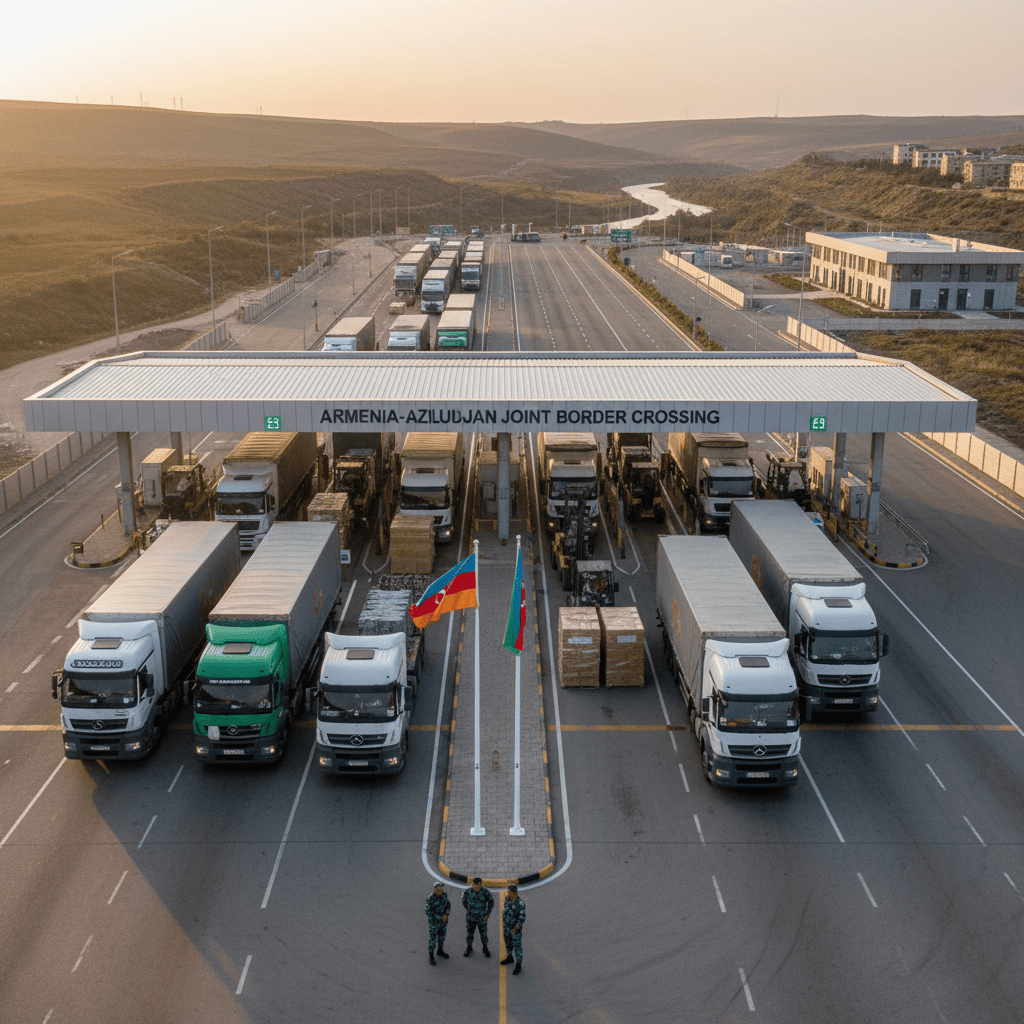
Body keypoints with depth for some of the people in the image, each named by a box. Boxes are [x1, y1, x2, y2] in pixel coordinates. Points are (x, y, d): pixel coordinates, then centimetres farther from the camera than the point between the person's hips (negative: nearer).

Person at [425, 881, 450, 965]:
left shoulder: (444, 894, -10)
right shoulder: (430, 898, -27)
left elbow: (448, 904, 1)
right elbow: (429, 912, -22)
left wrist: (446, 915, -15)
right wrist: (440, 917, -20)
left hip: (444, 920, 6)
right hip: (434, 921, -6)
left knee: (442, 936, 23)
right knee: (433, 939, 9)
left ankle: (440, 951, 47)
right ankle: (431, 957, 30)